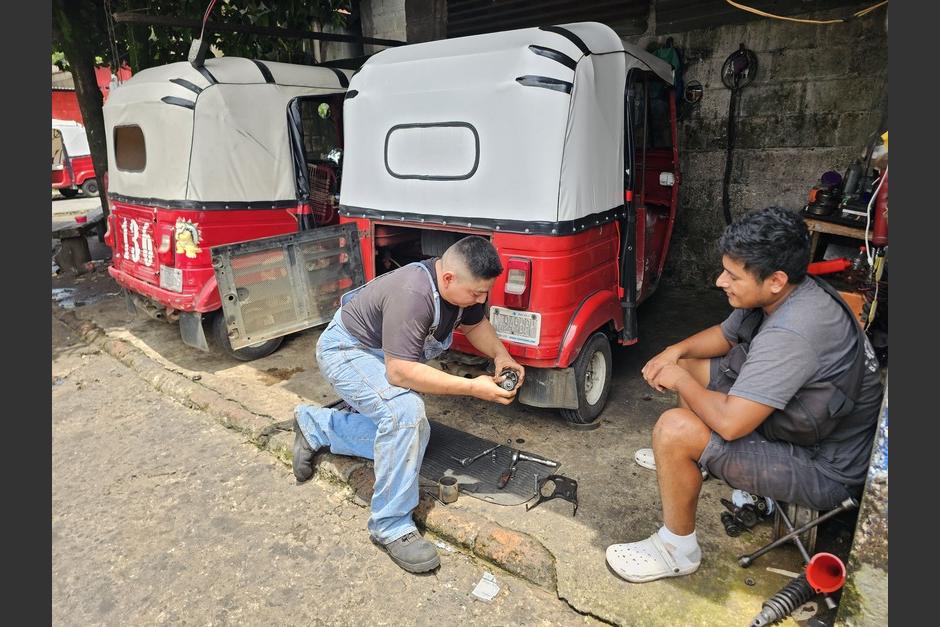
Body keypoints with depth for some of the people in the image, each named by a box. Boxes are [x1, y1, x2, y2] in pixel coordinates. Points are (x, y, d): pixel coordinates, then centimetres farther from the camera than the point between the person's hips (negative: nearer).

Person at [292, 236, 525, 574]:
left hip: (382, 354, 9)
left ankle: (313, 425, 23)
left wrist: (501, 355, -9)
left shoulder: (460, 286, -12)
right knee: (405, 413, -31)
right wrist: (472, 387, -37)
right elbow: (400, 371, -40)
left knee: (402, 432, 6)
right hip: (346, 351, -9)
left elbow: (475, 323, 8)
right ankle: (390, 526, -15)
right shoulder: (412, 294, -38)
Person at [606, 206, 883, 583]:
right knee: (689, 366, 12)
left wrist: (680, 380, -18)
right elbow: (725, 335, 12)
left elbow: (729, 422, -37)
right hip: (797, 419, 10)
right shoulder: (783, 295, -6)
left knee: (673, 430, -26)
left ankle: (677, 550, -2)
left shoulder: (790, 334, -36)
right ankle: (687, 460, 37)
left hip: (825, 469, -10)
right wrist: (675, 352, -7)